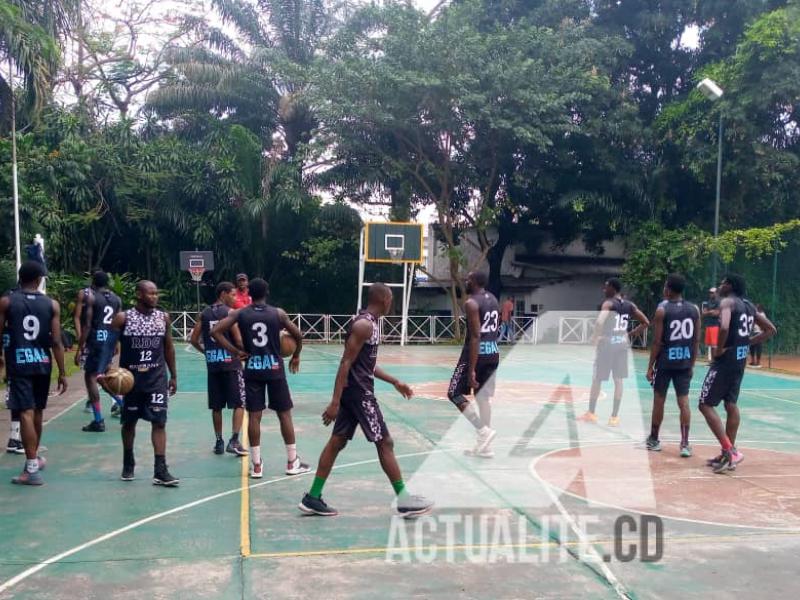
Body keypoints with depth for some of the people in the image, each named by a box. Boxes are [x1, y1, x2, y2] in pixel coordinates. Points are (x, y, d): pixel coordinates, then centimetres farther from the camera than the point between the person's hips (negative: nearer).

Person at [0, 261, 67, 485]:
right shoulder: (52, 304, 0)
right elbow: (56, 342, -3)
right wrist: (62, 373, 1)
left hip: (19, 363, -3)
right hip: (42, 363, 3)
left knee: (26, 413, -6)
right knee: (37, 411, 19)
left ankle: (32, 469, -10)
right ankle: (34, 457, 35)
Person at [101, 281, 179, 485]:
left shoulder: (163, 318, 2)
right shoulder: (123, 318, -7)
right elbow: (109, 346, -5)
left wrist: (173, 376, 11)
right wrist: (102, 372, -17)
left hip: (157, 378, 1)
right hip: (131, 379, -1)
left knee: (159, 422, -6)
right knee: (129, 422, 12)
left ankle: (160, 470, -5)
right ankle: (128, 464, 32)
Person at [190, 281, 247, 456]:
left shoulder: (204, 314, 9)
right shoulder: (230, 312, -7)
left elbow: (194, 340, 8)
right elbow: (238, 340, -14)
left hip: (212, 363, 5)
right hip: (230, 362, -5)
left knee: (216, 406, 12)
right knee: (239, 404, 2)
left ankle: (219, 442, 17)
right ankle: (234, 441, -6)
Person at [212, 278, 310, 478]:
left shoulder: (239, 313, 0)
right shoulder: (278, 313, -2)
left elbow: (215, 331, -8)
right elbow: (298, 335, 1)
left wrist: (235, 352, -3)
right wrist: (295, 356, 17)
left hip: (252, 369, 1)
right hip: (274, 368, -1)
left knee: (254, 415, 5)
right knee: (284, 414, 7)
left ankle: (256, 465, 8)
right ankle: (292, 462, 13)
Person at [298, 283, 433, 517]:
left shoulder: (369, 323, 14)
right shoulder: (364, 325, -18)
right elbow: (346, 362, -22)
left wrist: (395, 382, 25)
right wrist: (335, 402, -24)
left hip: (354, 391, 10)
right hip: (358, 392, -10)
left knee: (337, 441, 11)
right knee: (385, 443, -3)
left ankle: (312, 498, 16)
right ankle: (404, 501, 4)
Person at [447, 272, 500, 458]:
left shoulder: (471, 303, -16)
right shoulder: (493, 299, 11)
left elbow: (475, 337, -21)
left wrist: (471, 370, -22)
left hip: (477, 353, -8)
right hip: (493, 353, 8)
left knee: (454, 394, 3)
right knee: (484, 397, 12)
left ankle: (483, 430, -7)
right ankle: (484, 446, 15)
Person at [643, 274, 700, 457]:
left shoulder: (662, 310, -11)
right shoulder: (694, 309, 3)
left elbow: (657, 341, -11)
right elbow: (696, 341, 5)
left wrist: (650, 366, -4)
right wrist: (692, 364, 14)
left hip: (665, 362, -3)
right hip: (684, 363, 3)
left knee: (659, 400, 10)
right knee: (683, 402, 3)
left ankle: (653, 440, 23)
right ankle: (685, 444, -3)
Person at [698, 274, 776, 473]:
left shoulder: (727, 302, -12)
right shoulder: (749, 306, 13)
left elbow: (724, 328, -31)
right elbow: (771, 330, 19)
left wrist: (719, 349, -16)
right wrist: (748, 342, 14)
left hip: (726, 359, -9)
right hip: (740, 360, 9)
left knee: (706, 405, -4)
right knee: (731, 405, 14)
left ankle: (730, 451, -10)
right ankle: (729, 454, 18)